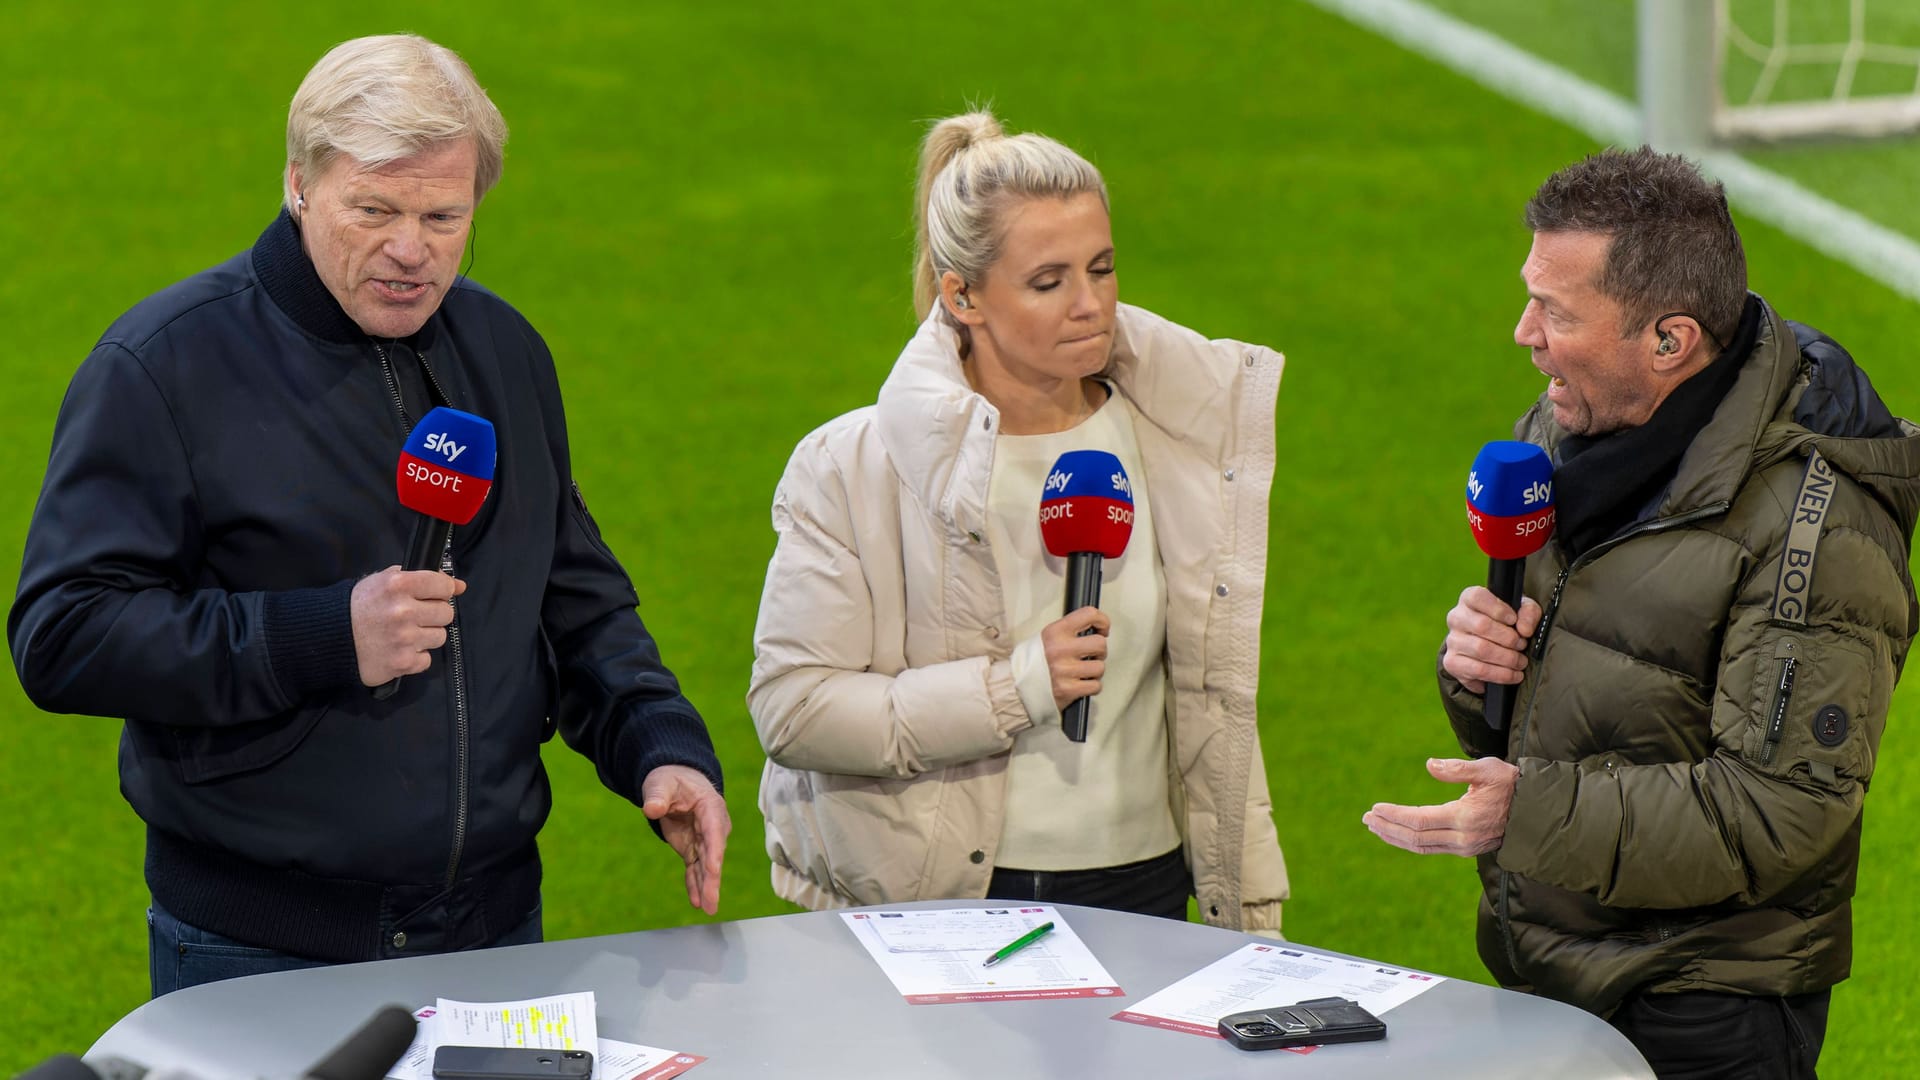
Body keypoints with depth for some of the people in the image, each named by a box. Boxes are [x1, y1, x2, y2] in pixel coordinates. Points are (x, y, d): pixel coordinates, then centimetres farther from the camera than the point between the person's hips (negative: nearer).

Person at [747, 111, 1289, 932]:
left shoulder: (1169, 444, 3)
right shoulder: (858, 468, -8)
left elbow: (1214, 705, 12)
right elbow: (789, 710, -13)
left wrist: (1253, 919, 12)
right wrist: (1014, 687, -19)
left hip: (1137, 891, 3)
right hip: (927, 904, -3)